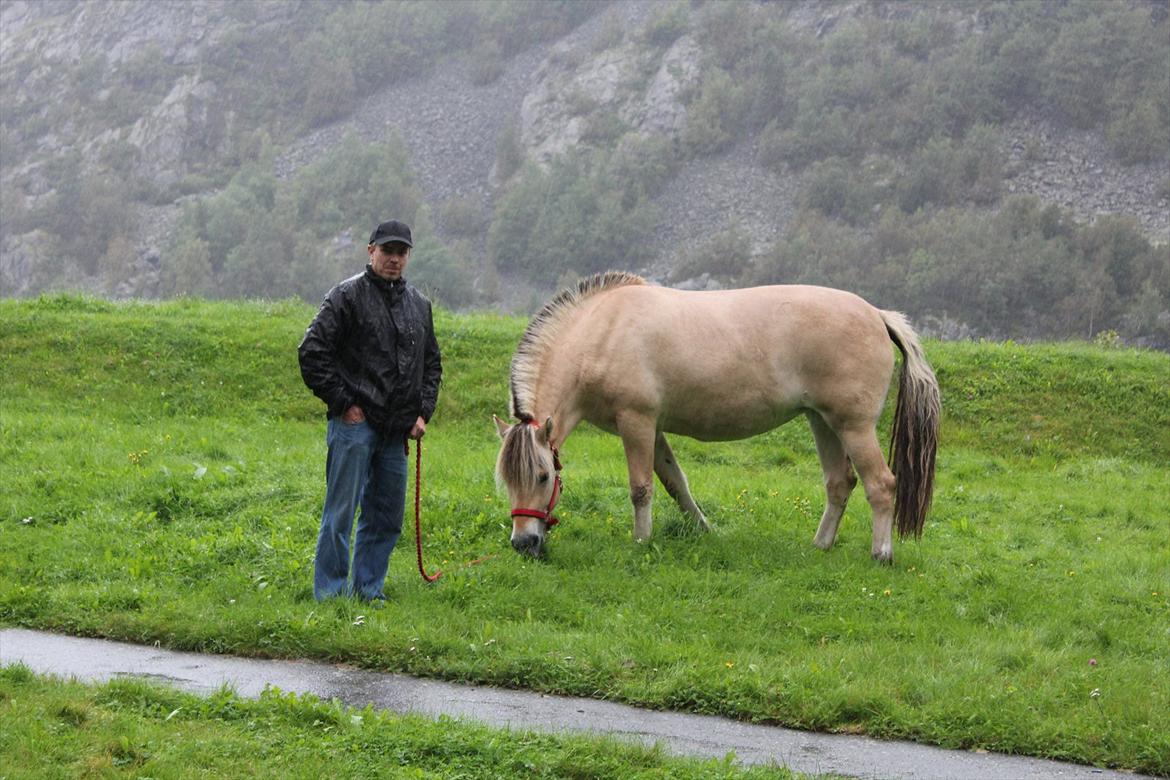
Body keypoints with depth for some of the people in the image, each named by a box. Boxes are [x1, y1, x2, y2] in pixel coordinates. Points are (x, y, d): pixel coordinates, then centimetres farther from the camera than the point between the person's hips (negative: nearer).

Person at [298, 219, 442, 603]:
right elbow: (312, 352, -9)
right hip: (354, 424, -6)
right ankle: (330, 593, 0)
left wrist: (423, 413, 10)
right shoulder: (347, 296, -5)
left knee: (386, 516, 10)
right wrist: (342, 403, -11)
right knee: (340, 513, -5)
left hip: (396, 429, 6)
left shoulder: (419, 304, 14)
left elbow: (432, 363, 23)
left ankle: (369, 589, 20)